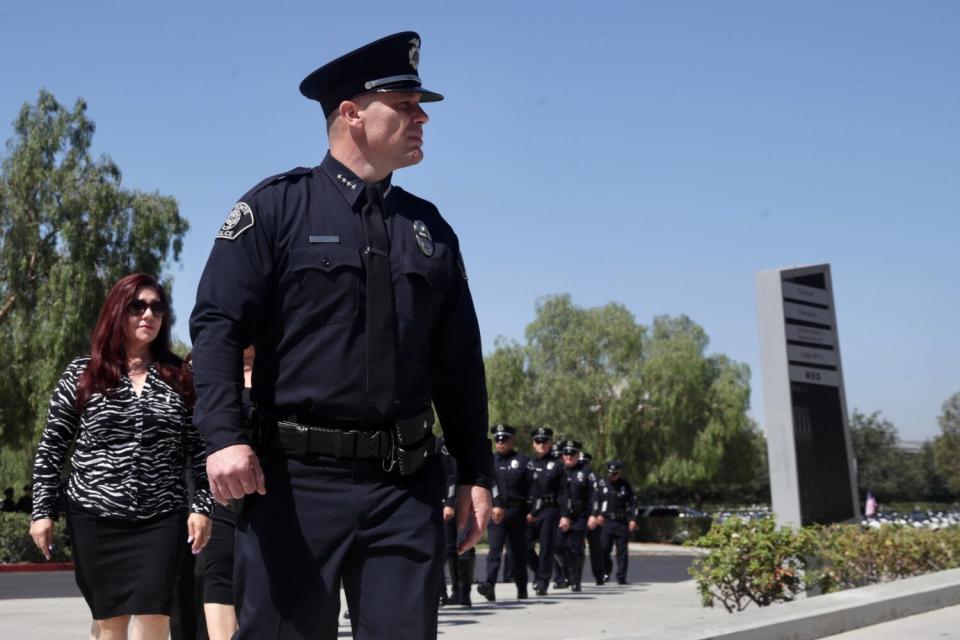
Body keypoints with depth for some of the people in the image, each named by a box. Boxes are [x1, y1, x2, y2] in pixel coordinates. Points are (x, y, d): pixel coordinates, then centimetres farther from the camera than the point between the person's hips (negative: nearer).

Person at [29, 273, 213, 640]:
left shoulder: (181, 378, 5)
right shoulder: (82, 374, 3)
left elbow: (200, 449, 5)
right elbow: (51, 449, 5)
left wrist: (202, 506, -2)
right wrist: (43, 511, 0)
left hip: (162, 519, 0)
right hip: (95, 516, 0)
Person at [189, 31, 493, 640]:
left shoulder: (431, 228, 14)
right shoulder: (276, 207, 1)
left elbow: (460, 362, 16)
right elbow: (216, 326, -5)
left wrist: (477, 473, 12)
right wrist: (224, 437, -18)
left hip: (408, 483, 4)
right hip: (298, 477, -4)